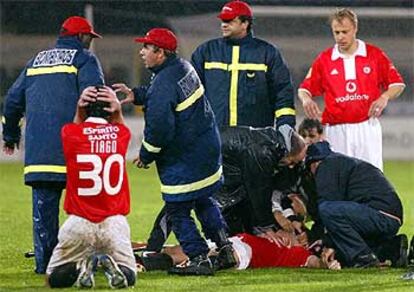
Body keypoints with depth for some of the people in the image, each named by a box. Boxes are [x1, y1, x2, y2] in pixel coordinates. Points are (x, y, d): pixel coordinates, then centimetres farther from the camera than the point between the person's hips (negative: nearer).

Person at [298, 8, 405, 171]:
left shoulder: (375, 55, 4)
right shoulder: (324, 59, 6)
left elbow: (397, 84, 8)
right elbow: (305, 88, 10)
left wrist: (384, 97, -12)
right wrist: (306, 99, -12)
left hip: (367, 126, -1)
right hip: (336, 131, 1)